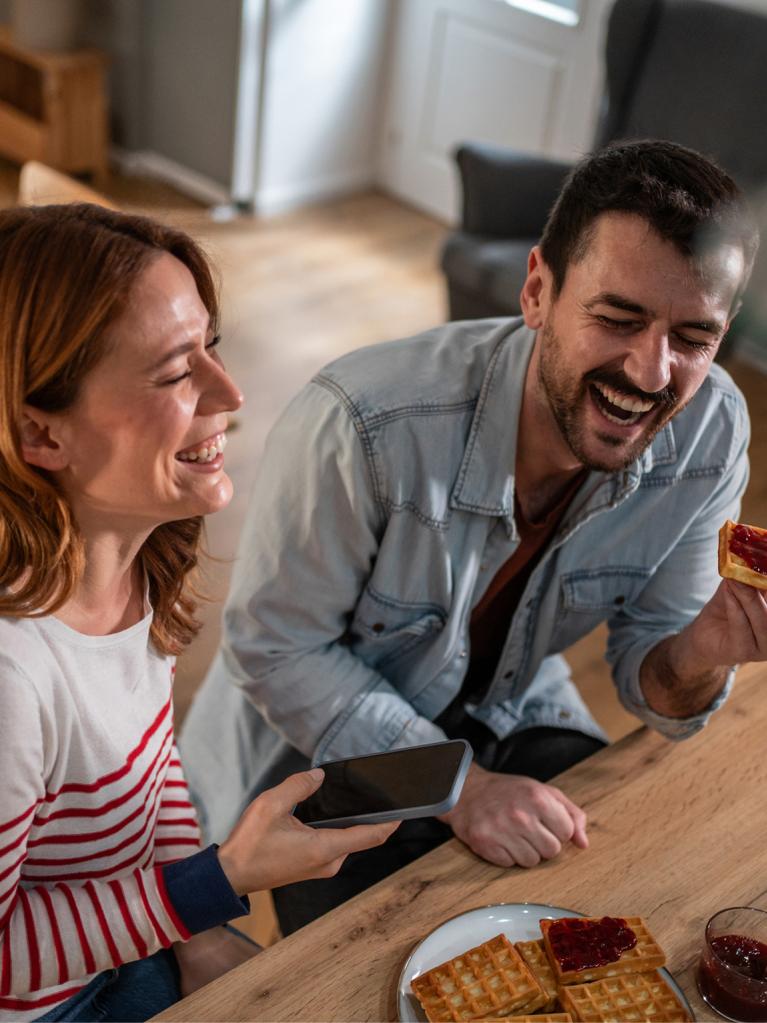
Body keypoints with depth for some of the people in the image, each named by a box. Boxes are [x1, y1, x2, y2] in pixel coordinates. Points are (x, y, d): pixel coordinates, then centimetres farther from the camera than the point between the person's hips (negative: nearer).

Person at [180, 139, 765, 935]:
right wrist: (458, 784, -27)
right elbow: (274, 648, -21)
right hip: (323, 741, -3)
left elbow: (651, 684, -8)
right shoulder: (364, 425, -34)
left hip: (509, 714, 4)